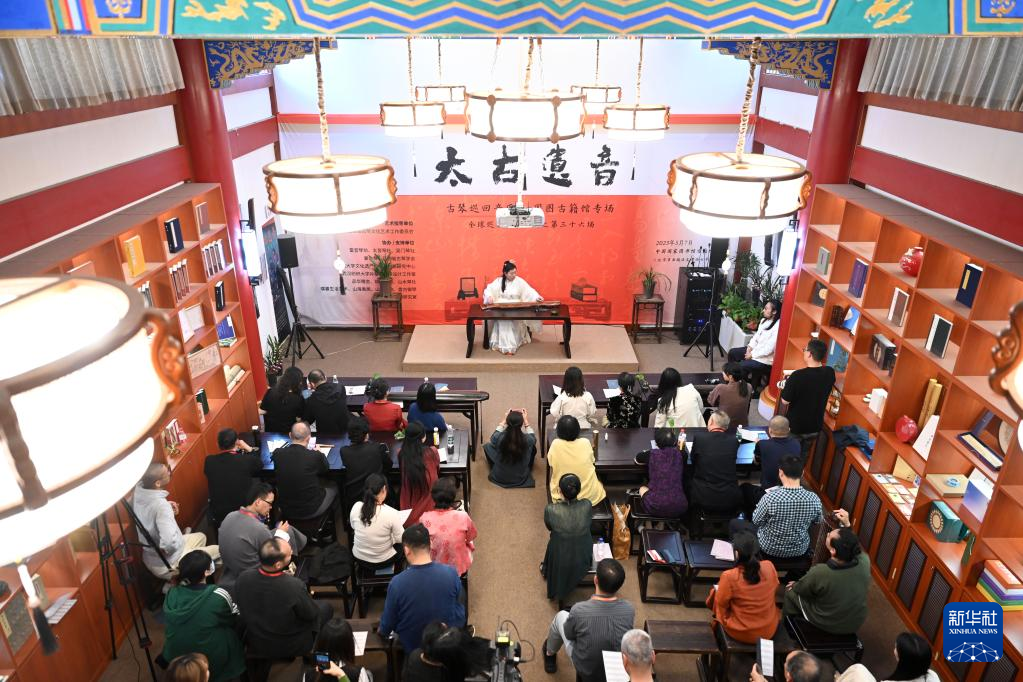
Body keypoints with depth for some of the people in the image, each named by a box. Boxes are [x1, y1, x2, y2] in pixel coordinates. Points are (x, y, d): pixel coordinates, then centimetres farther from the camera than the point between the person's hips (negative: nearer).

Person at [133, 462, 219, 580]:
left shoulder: (138, 489, -12)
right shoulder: (161, 505, -35)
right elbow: (169, 543, -43)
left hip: (150, 558, 8)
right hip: (167, 566, -8)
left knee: (200, 537, 26)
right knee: (219, 550, 7)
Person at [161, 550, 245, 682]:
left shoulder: (172, 593, -13)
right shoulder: (219, 595, -24)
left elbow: (169, 622, 5)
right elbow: (235, 621, -6)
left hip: (175, 656, 4)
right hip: (210, 659, -4)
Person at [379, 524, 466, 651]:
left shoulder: (397, 583, -26)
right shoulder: (451, 573, -22)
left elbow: (387, 625, -10)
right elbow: (461, 616, -4)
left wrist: (382, 631, 13)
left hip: (412, 647, -1)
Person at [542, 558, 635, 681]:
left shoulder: (579, 610, -31)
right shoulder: (629, 610, -23)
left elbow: (569, 635, -9)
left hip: (585, 671, -2)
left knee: (561, 616, 18)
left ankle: (550, 653, 45)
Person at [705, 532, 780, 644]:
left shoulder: (729, 577, -27)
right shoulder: (769, 567, -16)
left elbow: (721, 603, -11)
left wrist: (717, 590, 10)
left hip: (740, 633, -4)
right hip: (769, 631, 4)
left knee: (716, 590, 16)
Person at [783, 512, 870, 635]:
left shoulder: (819, 572, -36)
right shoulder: (864, 562, -27)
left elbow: (799, 589, -13)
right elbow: (855, 546, 0)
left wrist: (794, 585, 7)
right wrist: (846, 525, -3)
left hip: (826, 625, -4)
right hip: (855, 624, 4)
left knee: (791, 591, 19)